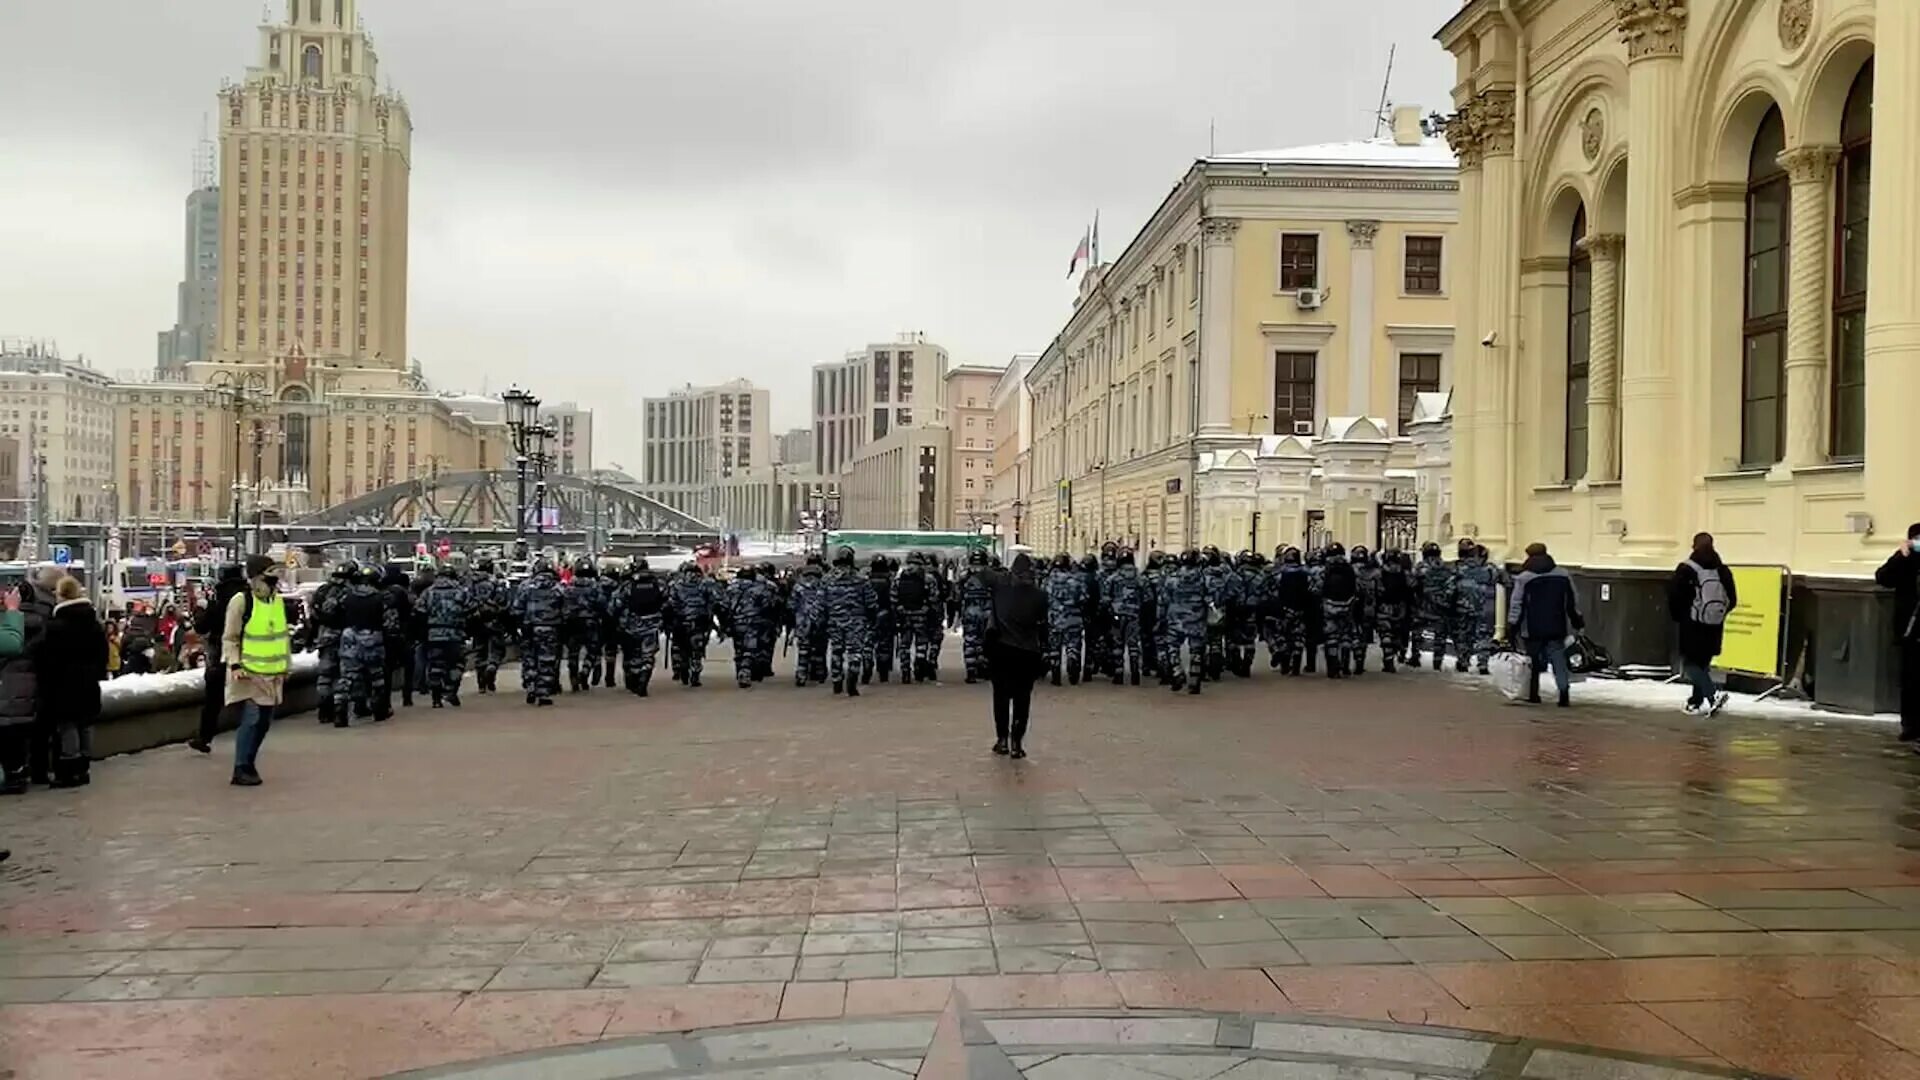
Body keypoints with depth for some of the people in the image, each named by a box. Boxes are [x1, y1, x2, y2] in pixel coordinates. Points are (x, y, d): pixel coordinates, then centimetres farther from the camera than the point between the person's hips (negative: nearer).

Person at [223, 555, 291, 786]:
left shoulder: (278, 601, 9)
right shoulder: (241, 602, -11)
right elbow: (229, 638, -9)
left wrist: (286, 665, 18)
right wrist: (235, 664, -19)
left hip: (272, 673, 7)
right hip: (248, 673, -7)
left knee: (264, 721, 11)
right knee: (251, 718, -14)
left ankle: (249, 762, 25)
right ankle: (241, 769, -9)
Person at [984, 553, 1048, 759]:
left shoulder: (1001, 582, -6)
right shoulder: (1039, 593, -6)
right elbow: (1043, 624, -1)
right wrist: (1045, 647, 10)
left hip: (1001, 648, 1)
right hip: (1027, 651, -1)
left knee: (1001, 695, 13)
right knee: (1022, 698, 6)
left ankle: (1002, 739, 15)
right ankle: (1016, 743, 3)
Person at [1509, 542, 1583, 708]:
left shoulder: (1523, 578, -6)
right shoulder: (1563, 576, 5)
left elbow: (1516, 605, -8)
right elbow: (1573, 602, 13)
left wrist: (1513, 626, -3)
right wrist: (1578, 622, 23)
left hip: (1533, 630, -2)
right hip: (1557, 629, 2)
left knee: (1533, 662, 11)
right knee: (1559, 661, 2)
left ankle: (1533, 695, 14)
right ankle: (1564, 694, -11)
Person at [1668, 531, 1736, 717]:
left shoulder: (1686, 570, -13)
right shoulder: (1723, 571, 1)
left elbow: (1674, 597, -12)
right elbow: (1732, 600, 3)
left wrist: (1678, 617, 7)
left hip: (1692, 626, -5)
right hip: (1715, 626, 5)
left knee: (1690, 663, 1)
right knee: (1703, 663, 17)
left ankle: (1713, 694, -20)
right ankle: (1697, 702, 19)